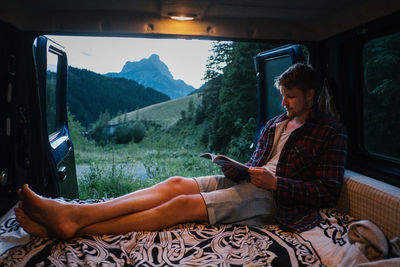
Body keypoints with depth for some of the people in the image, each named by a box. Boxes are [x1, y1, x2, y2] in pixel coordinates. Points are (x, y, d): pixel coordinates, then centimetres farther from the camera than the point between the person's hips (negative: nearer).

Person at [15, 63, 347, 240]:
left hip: (274, 197, -6)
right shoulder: (275, 124, 21)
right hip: (249, 182, 7)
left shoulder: (330, 131, 1)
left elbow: (328, 191, -7)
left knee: (183, 204, -24)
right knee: (176, 184, -16)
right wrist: (235, 169, -2)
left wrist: (274, 182, -18)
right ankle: (70, 215, -23)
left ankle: (74, 225, -26)